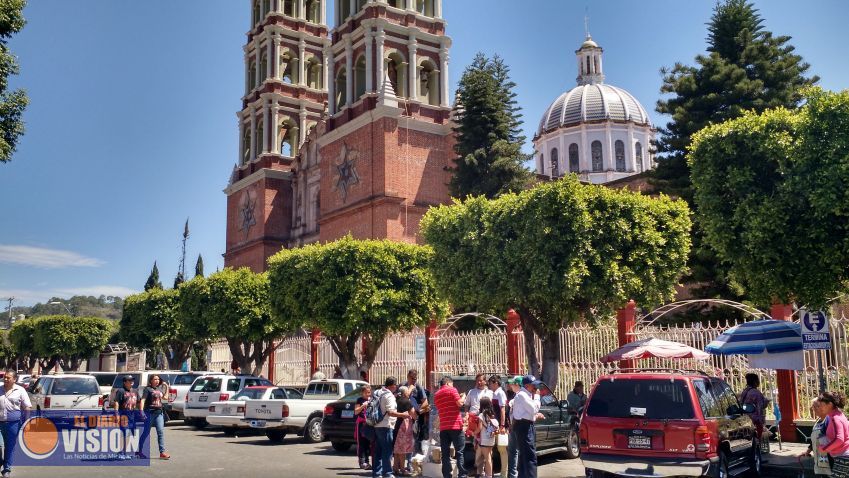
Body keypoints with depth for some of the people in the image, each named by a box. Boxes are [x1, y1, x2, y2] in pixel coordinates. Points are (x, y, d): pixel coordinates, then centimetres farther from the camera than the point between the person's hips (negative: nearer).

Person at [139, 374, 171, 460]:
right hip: (150, 412, -5)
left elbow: (165, 397, 27)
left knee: (161, 432, -3)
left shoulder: (160, 388, 15)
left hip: (159, 413, 5)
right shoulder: (147, 389, -4)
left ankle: (162, 452, -4)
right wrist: (141, 411, -24)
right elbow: (143, 400, -12)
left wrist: (166, 387, 22)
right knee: (146, 432, 2)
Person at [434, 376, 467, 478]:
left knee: (445, 454, 5)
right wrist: (463, 397, 9)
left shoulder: (436, 394, 15)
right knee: (459, 452, 0)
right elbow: (459, 403, -11)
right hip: (455, 425, -5)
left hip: (443, 427, 5)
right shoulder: (451, 390, -1)